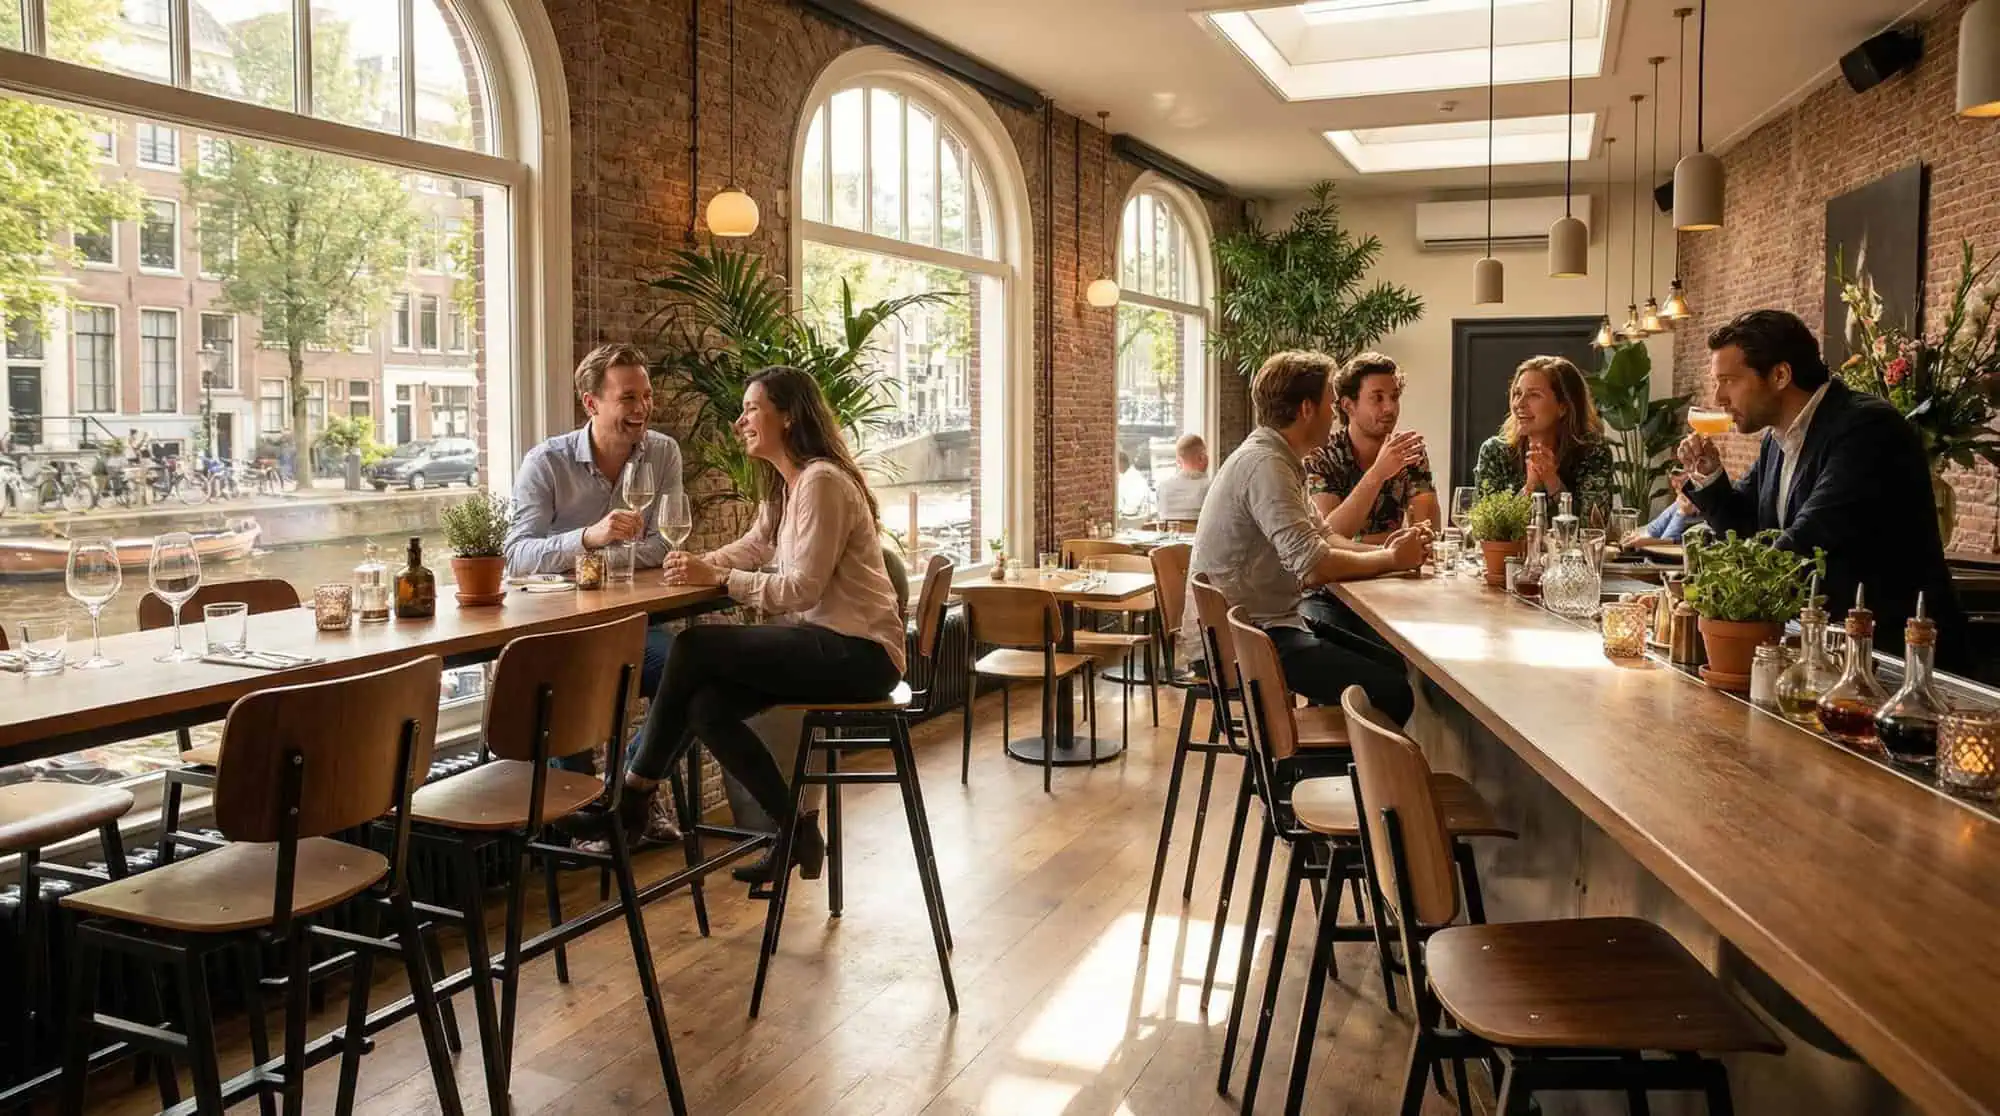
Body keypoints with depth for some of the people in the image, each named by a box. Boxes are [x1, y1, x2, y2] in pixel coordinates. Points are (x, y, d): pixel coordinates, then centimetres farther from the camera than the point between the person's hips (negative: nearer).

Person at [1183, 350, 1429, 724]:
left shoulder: (1276, 457, 15)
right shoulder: (1265, 464, -19)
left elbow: (1320, 537, 16)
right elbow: (1313, 566, -24)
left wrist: (1383, 550, -1)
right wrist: (1393, 559, -10)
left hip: (1267, 620, 11)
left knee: (1388, 664, 15)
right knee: (1391, 694, -18)